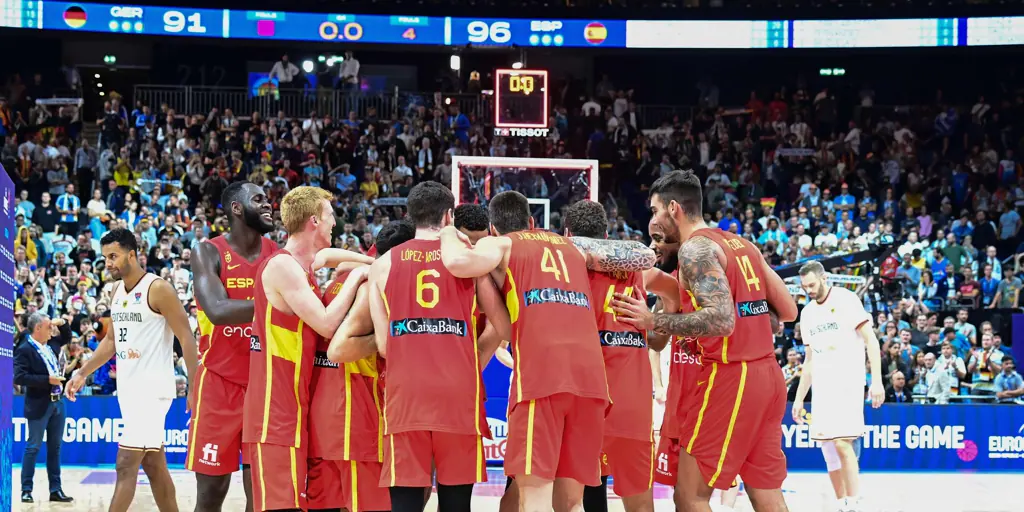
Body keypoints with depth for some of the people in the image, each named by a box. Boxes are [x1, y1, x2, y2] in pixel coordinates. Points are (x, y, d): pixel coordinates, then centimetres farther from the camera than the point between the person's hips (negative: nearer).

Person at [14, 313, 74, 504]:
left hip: (57, 402, 7)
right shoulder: (25, 350, -14)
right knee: (33, 447, -2)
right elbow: (19, 377, -23)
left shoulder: (51, 344, 9)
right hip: (39, 405, -7)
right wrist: (47, 380, -24)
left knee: (55, 447, 10)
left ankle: (56, 490, 15)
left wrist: (62, 323, 8)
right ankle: (26, 490, 3)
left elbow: (67, 337, 29)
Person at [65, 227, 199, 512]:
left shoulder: (158, 290, -13)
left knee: (126, 463, -12)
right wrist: (83, 374, 15)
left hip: (153, 388, -8)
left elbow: (186, 339, -13)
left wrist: (194, 387, -17)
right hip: (128, 388, 8)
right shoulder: (117, 291, 12)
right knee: (153, 464, 12)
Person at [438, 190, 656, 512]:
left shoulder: (499, 245, 14)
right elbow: (645, 256, 31)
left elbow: (460, 263, -8)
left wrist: (449, 236, 14)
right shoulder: (572, 246, 28)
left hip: (540, 372, -5)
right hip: (589, 374, 5)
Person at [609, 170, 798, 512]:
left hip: (728, 376, -8)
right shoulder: (742, 245, 17)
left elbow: (721, 320, -22)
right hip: (767, 373, 9)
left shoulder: (695, 248, -9)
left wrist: (653, 322, -15)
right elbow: (788, 311, 16)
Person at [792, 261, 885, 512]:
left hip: (847, 383, -7)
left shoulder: (846, 300, -5)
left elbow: (870, 339, -8)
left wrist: (877, 380, -17)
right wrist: (799, 398, 16)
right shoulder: (807, 313, 14)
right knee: (828, 446, 3)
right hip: (821, 387, 7)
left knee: (841, 442, -16)